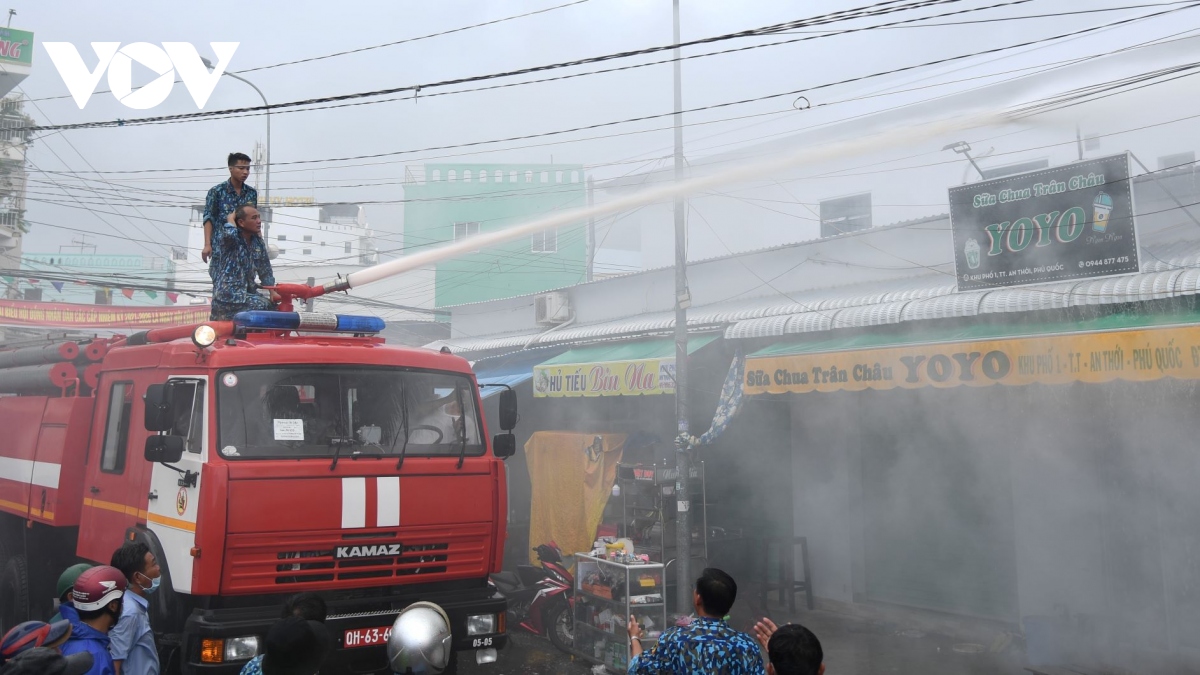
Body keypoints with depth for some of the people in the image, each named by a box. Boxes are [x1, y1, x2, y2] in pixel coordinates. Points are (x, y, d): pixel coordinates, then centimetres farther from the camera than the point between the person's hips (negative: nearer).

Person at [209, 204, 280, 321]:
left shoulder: (258, 242, 10)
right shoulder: (231, 238, -10)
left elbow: (265, 270, 16)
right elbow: (229, 233, -36)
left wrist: (272, 291, 3)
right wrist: (231, 218, -13)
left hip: (248, 292, 8)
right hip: (228, 297, -8)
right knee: (265, 306, -20)